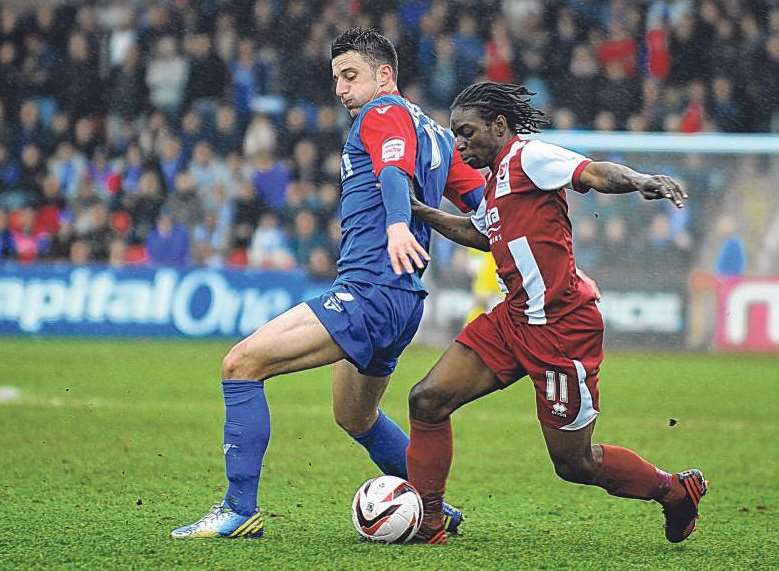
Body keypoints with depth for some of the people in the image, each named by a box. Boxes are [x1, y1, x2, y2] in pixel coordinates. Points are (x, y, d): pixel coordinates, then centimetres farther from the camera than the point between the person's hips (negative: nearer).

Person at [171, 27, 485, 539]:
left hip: (369, 291, -10)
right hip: (401, 301, 10)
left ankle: (240, 511, -16)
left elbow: (396, 170, -25)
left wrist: (397, 225, -42)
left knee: (241, 364, -14)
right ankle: (436, 510, 34)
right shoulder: (433, 131, 24)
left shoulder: (383, 113, -4)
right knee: (356, 419, 28)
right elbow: (484, 199, 19)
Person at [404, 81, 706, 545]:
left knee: (573, 462, 0)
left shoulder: (527, 155, -10)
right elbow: (479, 232, 37)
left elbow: (595, 173, -25)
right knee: (428, 400, -2)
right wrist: (422, 213, 34)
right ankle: (426, 523, 8)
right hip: (514, 319, 9)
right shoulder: (497, 179, 18)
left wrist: (641, 181, -45)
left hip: (562, 328, -9)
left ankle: (677, 491, 22)